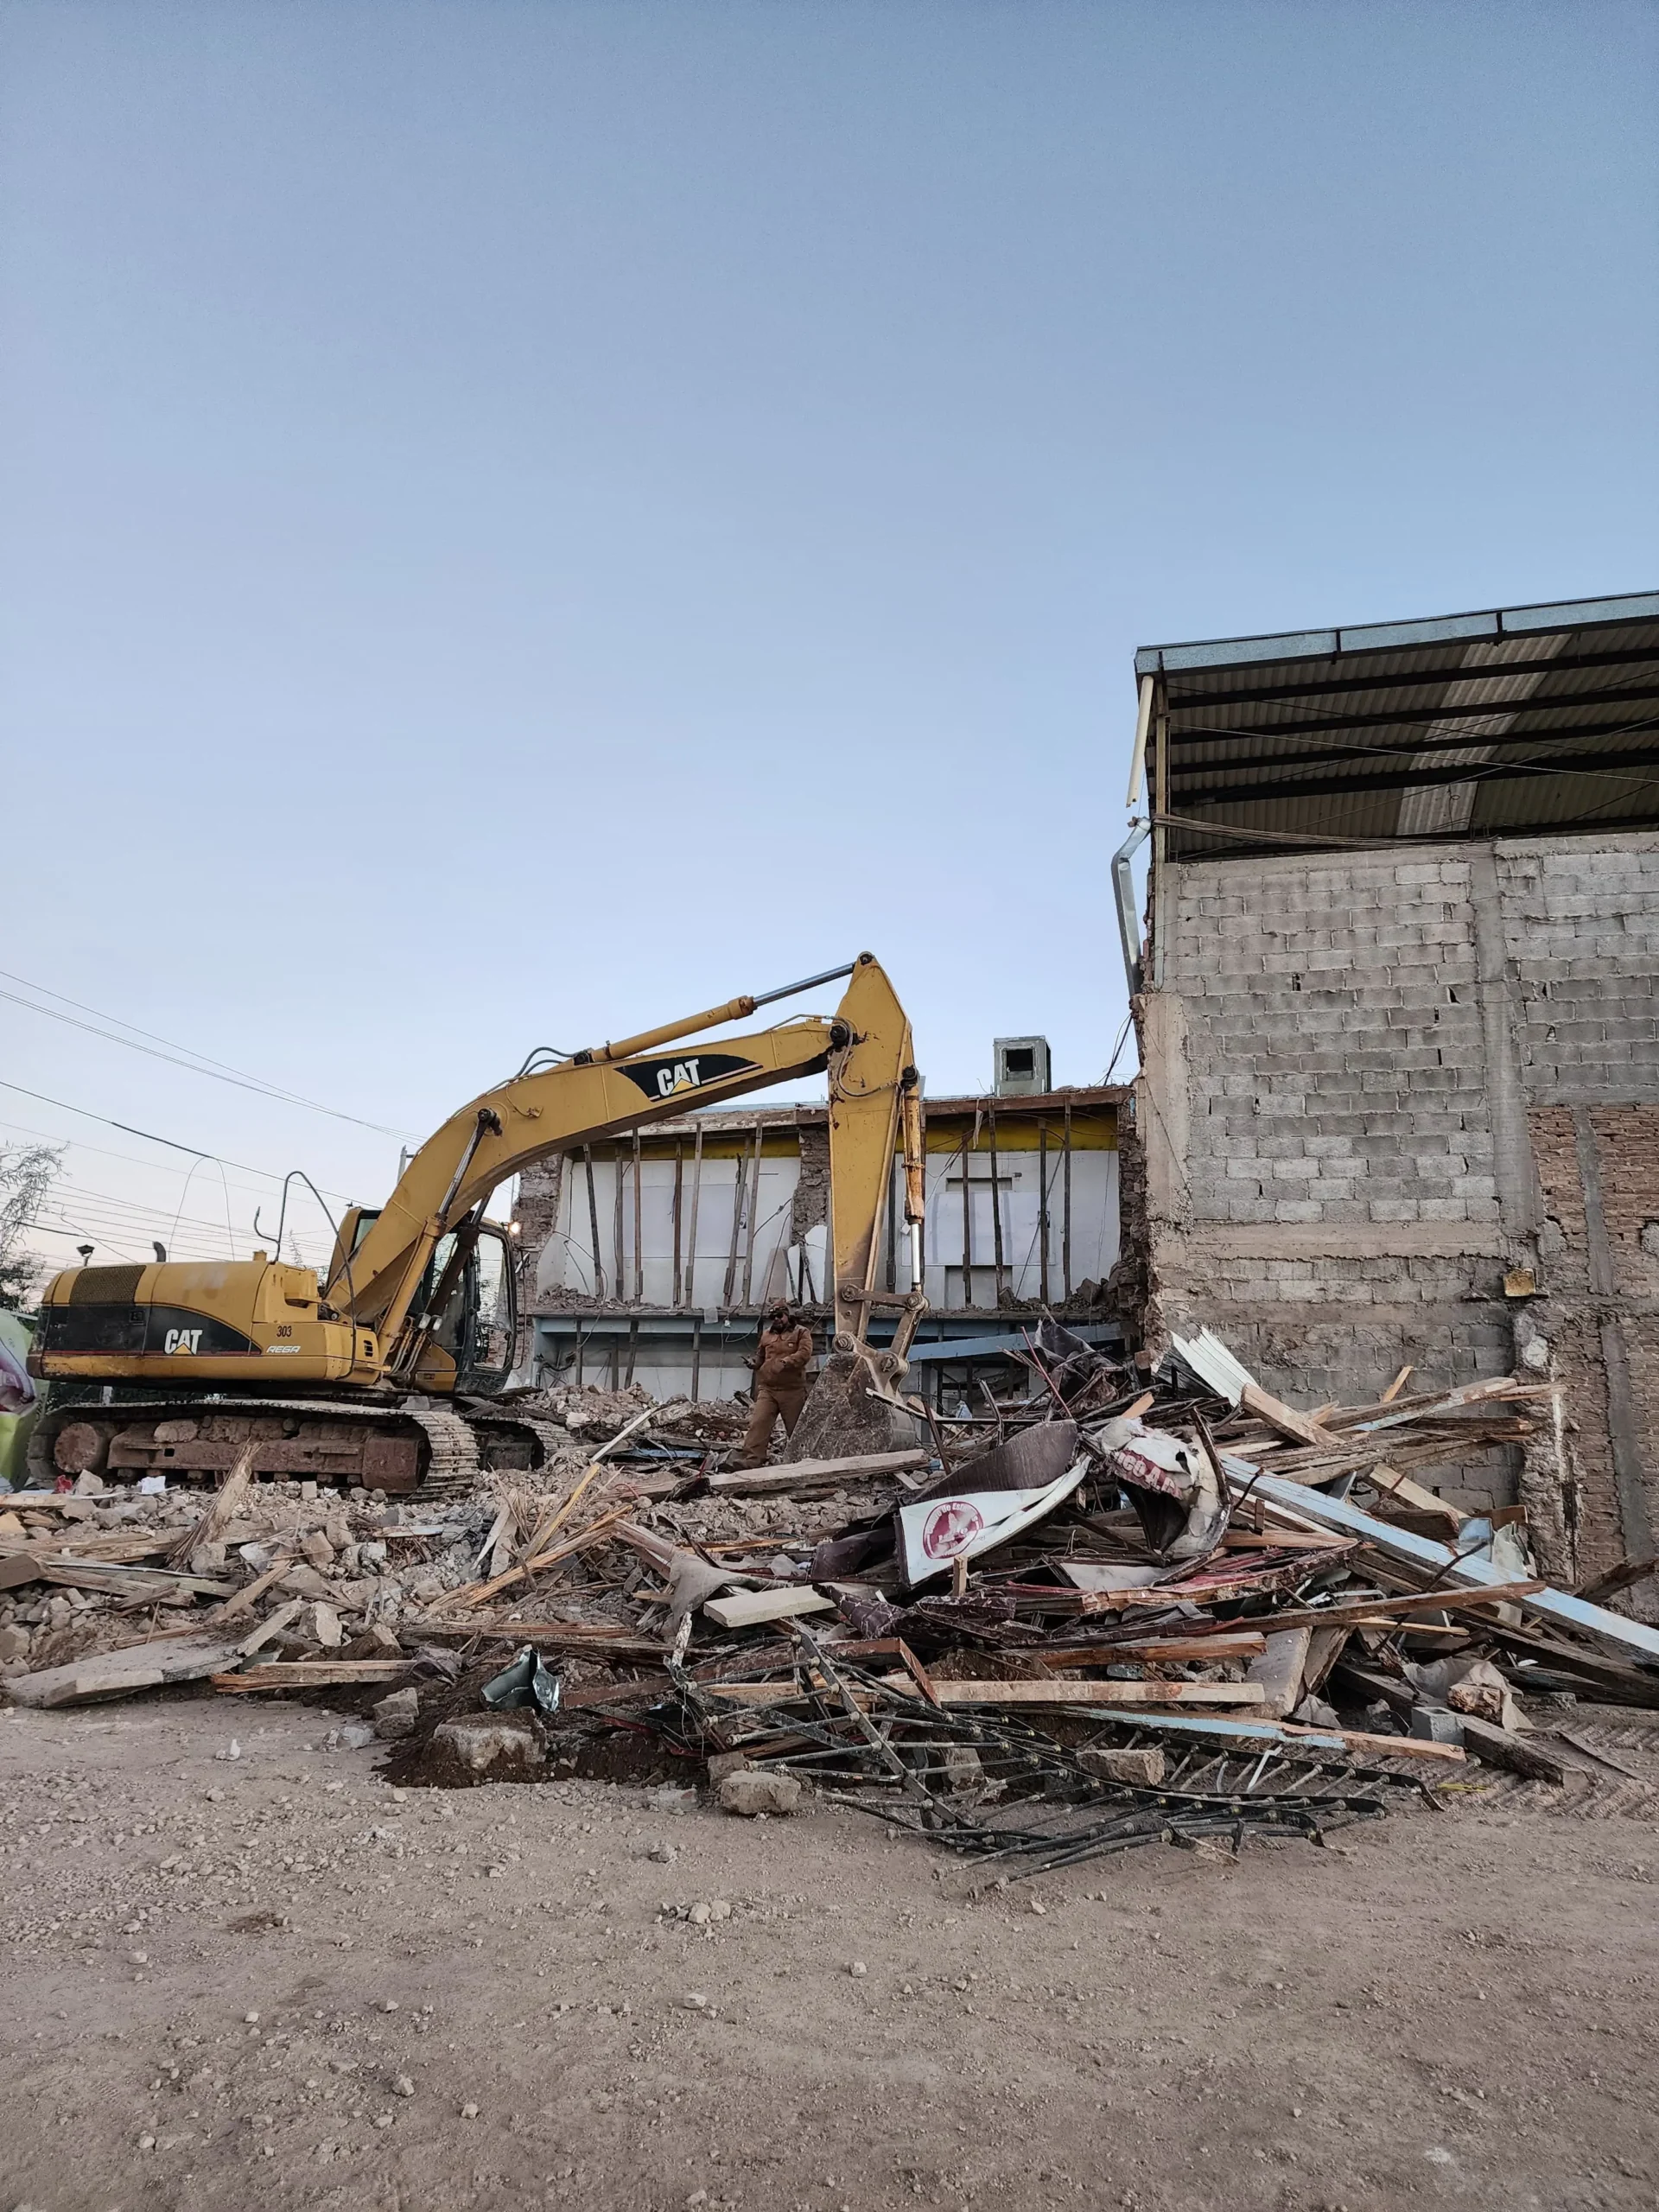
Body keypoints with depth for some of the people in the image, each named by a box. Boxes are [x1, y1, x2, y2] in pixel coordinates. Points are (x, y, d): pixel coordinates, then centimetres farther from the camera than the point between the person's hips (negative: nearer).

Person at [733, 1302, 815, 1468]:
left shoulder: (801, 1333, 1)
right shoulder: (766, 1334, 17)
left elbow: (805, 1353, -16)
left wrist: (786, 1362, -29)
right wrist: (755, 1362, 7)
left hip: (793, 1390, -3)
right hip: (767, 1389, 3)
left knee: (796, 1427, 7)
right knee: (758, 1422, -14)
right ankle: (751, 1458, -20)